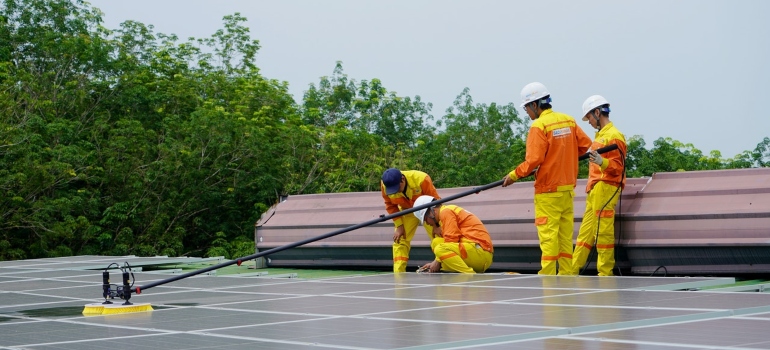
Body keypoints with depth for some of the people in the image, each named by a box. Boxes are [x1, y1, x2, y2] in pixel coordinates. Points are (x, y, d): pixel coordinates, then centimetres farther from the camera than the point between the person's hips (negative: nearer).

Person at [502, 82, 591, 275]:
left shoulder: (539, 125, -14)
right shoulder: (569, 120, 6)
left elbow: (533, 160, -18)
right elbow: (585, 143, 10)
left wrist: (514, 175, -7)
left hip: (548, 190, -7)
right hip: (568, 188, 7)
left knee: (548, 235, -5)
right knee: (565, 234, 9)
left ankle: (547, 277, -4)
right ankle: (566, 275, 11)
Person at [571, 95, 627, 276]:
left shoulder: (613, 136, -10)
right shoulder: (600, 135, 19)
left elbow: (618, 167, -16)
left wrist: (602, 162, -32)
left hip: (605, 188, -10)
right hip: (595, 191, 10)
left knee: (603, 233, -9)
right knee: (585, 233, 10)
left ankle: (605, 274, -6)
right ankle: (572, 272, 12)